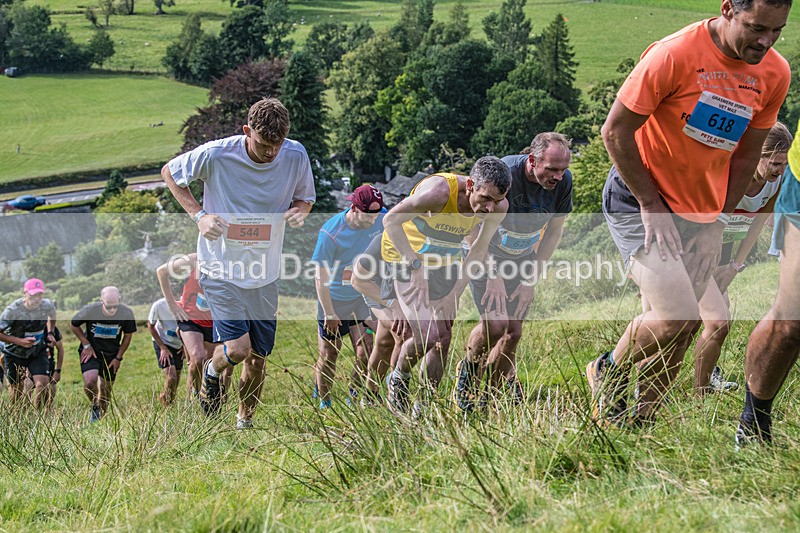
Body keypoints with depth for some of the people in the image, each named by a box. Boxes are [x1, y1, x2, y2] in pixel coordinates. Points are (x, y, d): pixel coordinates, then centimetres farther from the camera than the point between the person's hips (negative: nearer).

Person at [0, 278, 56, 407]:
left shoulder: (48, 306, -12)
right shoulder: (12, 310, -23)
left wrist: (49, 333, 0)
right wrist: (20, 341, -27)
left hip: (38, 352, 2)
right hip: (14, 354, -2)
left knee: (43, 384, -17)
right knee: (16, 393, 5)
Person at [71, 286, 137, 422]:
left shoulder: (126, 313, -18)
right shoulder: (89, 310, -24)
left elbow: (128, 336, 0)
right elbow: (74, 325, -3)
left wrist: (118, 358, 0)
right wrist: (86, 345, -8)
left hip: (112, 353, 2)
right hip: (91, 350, -2)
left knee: (106, 390, 9)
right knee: (90, 380, -26)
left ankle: (101, 417, 31)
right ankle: (94, 406, 3)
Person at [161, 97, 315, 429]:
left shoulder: (295, 156, -8)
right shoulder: (216, 155, -17)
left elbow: (305, 199, 10)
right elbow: (169, 172, 0)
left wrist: (299, 211, -15)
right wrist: (199, 215, -13)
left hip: (265, 273, 4)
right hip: (221, 268, -3)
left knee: (258, 357, 10)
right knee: (238, 348, -17)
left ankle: (245, 420, 34)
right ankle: (212, 372, 19)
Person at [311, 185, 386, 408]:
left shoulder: (382, 219, -13)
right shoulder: (330, 233, -25)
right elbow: (321, 277, -18)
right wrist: (329, 313, -15)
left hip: (361, 297, 4)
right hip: (333, 299, -4)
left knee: (365, 351, -6)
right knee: (328, 356, 3)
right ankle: (323, 402, 21)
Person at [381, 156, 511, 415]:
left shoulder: (498, 207, -19)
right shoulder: (438, 191, -35)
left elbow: (479, 250, -2)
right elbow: (390, 220, -24)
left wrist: (455, 292, -5)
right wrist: (415, 263, -26)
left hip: (444, 263, 5)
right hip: (406, 255, -5)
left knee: (443, 339, 3)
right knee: (427, 336, -15)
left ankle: (424, 407, 19)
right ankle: (398, 380, 15)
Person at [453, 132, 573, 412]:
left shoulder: (564, 181, -17)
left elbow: (554, 232, -4)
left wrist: (531, 279, -7)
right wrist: (493, 277, -19)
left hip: (523, 259, 4)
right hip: (487, 254, -4)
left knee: (513, 332, -3)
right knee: (495, 323, -18)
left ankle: (490, 390, 17)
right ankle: (467, 370, 12)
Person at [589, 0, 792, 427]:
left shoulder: (775, 74, -3)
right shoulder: (675, 55, -21)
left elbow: (745, 155, 8)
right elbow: (615, 131, -15)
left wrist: (718, 222, 3)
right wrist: (652, 206, -14)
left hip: (701, 212, 6)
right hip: (638, 201, -6)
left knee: (675, 331, 7)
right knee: (678, 315, -19)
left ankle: (638, 423, 23)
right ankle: (608, 373, 8)